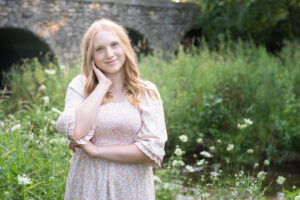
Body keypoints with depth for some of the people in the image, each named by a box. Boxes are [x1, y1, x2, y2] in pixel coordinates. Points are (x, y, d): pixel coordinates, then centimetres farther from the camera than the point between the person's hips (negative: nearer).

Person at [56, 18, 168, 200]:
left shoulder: (146, 92, -5)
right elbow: (76, 132, -21)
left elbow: (153, 150, -14)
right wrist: (103, 85, -15)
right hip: (88, 185, 0)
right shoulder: (80, 86, -4)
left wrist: (96, 150, -15)